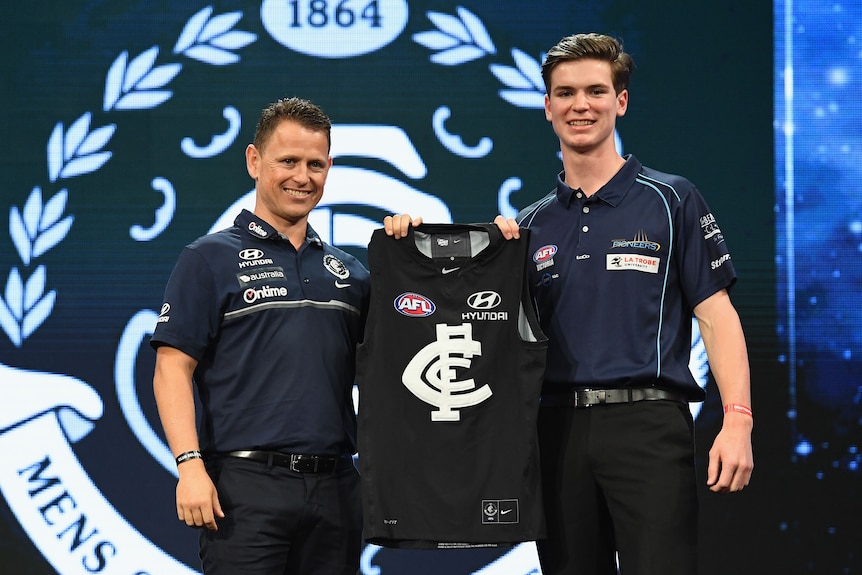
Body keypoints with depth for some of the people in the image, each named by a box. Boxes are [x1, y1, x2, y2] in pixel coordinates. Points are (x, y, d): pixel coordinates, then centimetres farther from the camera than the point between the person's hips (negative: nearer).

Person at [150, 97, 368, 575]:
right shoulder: (211, 258, 2)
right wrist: (190, 465, -16)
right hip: (247, 482, -5)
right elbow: (172, 372, -4)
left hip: (335, 485, 5)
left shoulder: (347, 270, 17)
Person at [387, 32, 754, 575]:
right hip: (559, 425, 4)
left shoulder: (670, 200, 4)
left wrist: (737, 420, -11)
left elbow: (716, 313, -1)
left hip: (648, 422, -4)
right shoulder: (531, 225, 16)